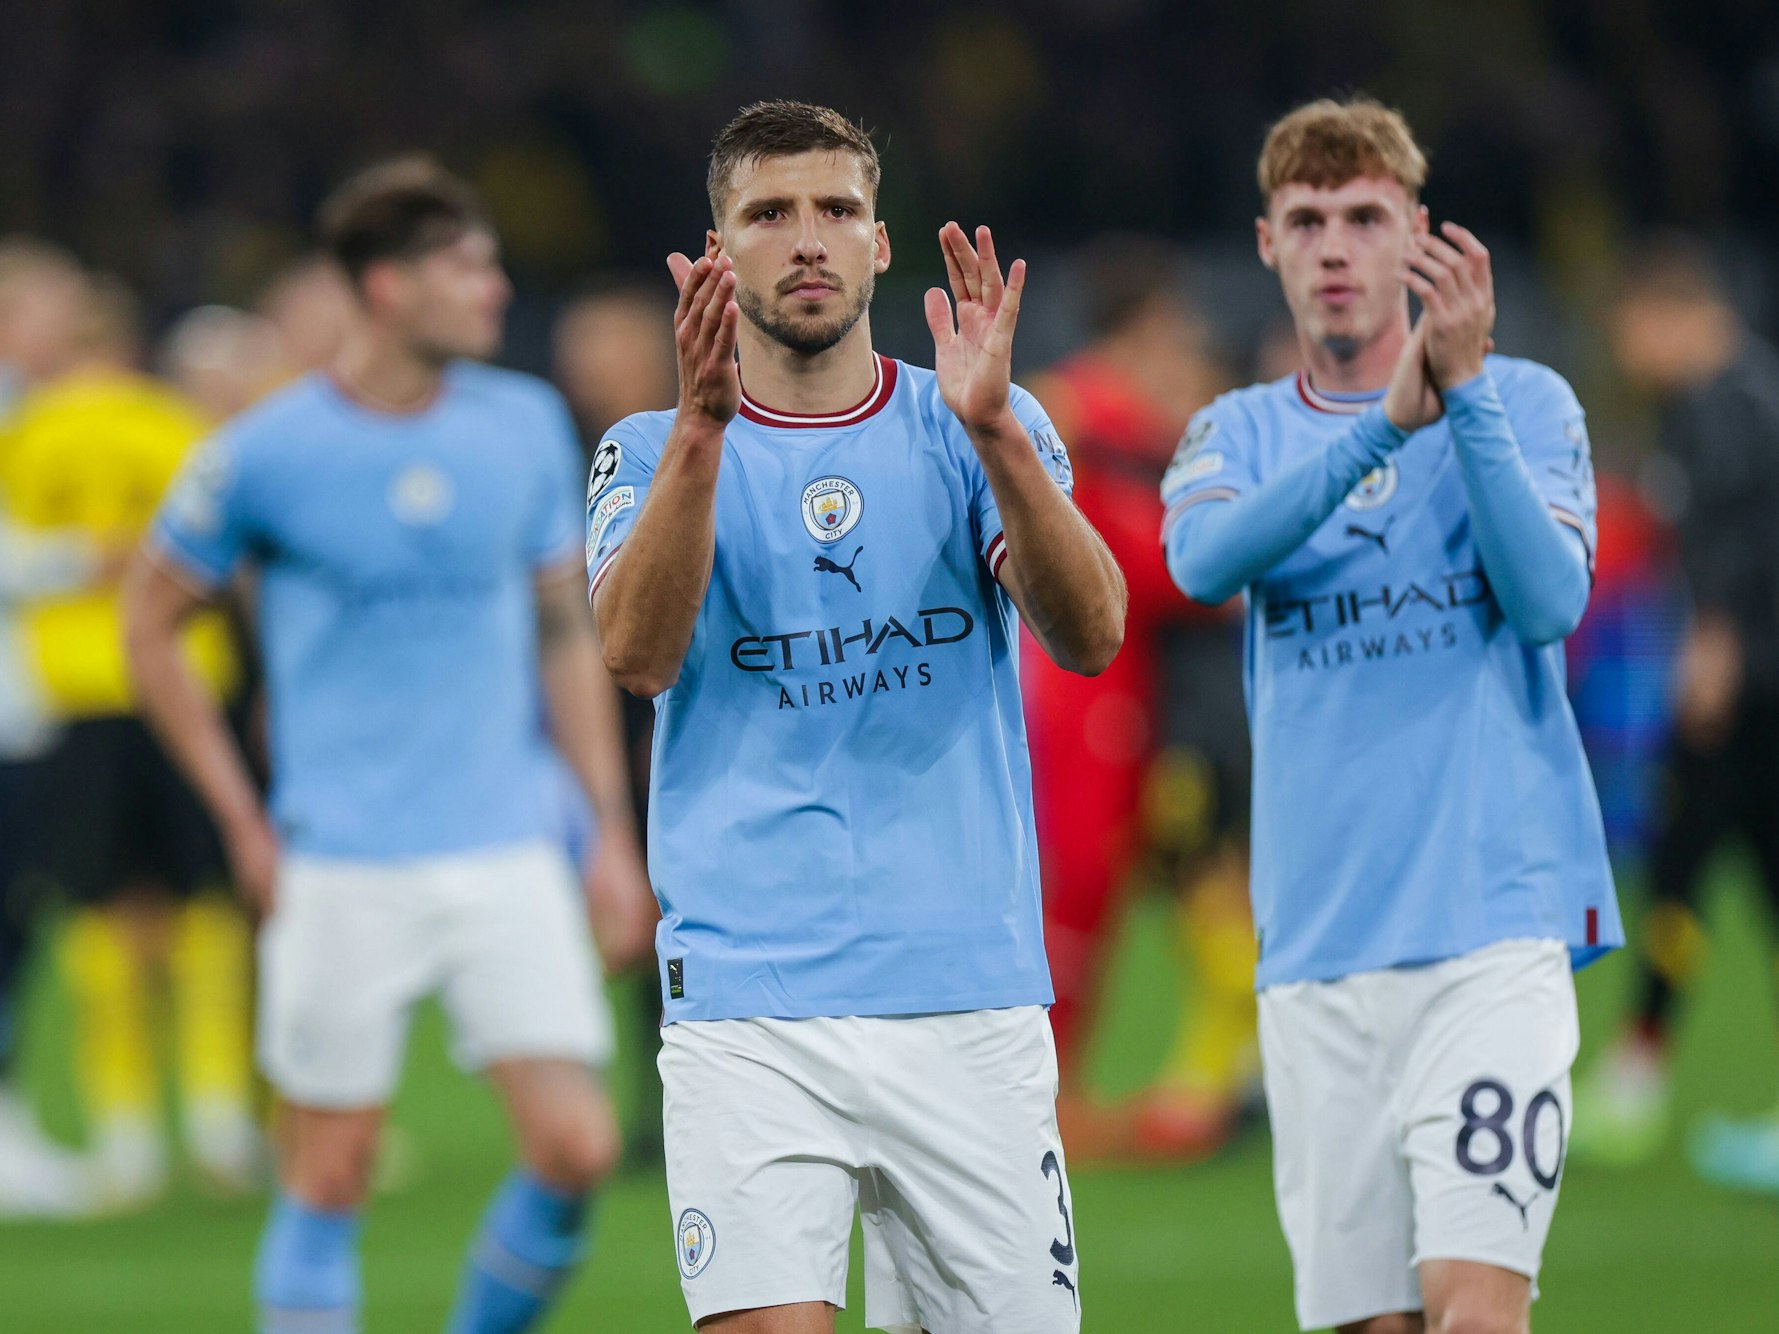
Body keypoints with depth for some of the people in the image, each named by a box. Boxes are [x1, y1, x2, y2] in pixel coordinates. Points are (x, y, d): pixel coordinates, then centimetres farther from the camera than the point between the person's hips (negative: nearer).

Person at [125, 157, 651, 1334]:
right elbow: (152, 626, 5)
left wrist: (611, 820, 10)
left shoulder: (526, 426, 5)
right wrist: (242, 820, 1)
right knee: (330, 1177, 0)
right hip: (345, 871, -3)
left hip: (509, 855, 3)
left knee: (576, 1147, -8)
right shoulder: (268, 453, -6)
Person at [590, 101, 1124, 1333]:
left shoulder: (983, 432, 8)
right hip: (749, 1010, -2)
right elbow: (638, 653, -13)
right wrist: (703, 426, -25)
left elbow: (1090, 636, -9)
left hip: (973, 996, 2)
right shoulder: (655, 453, 7)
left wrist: (992, 431, -24)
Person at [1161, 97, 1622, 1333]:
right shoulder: (1238, 434, 13)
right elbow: (1204, 561, -10)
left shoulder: (1524, 401, 6)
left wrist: (1464, 392, -18)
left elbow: (1550, 599, -10)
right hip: (1318, 941, 3)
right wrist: (1387, 423, -21)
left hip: (1492, 922, -3)